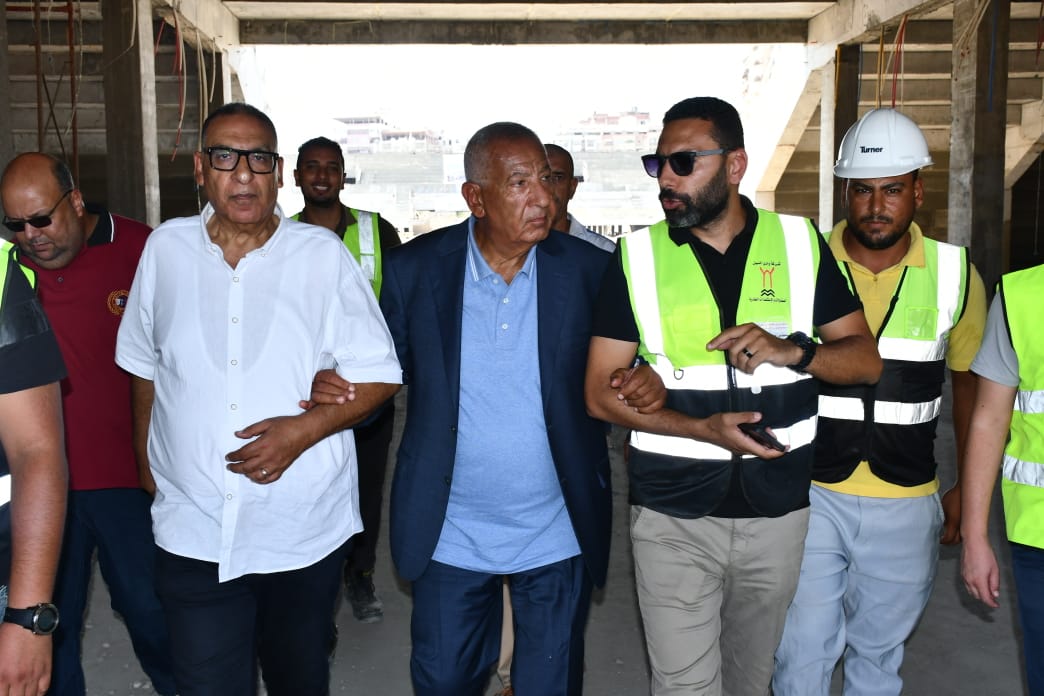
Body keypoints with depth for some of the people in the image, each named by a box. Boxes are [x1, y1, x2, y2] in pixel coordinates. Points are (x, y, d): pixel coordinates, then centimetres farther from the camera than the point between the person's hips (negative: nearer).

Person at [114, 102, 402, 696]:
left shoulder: (323, 255, -6)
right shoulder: (166, 247, 2)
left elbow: (379, 376, -4)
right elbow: (146, 367, 14)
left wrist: (306, 428, -18)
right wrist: (147, 464, 13)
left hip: (304, 532, -1)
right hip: (193, 536, 1)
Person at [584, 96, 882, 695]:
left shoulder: (801, 244, 0)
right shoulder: (638, 256, -4)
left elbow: (866, 359, 2)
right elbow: (600, 392, -4)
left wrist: (792, 350, -19)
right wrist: (704, 429, -18)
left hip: (778, 509, 2)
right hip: (673, 515, -1)